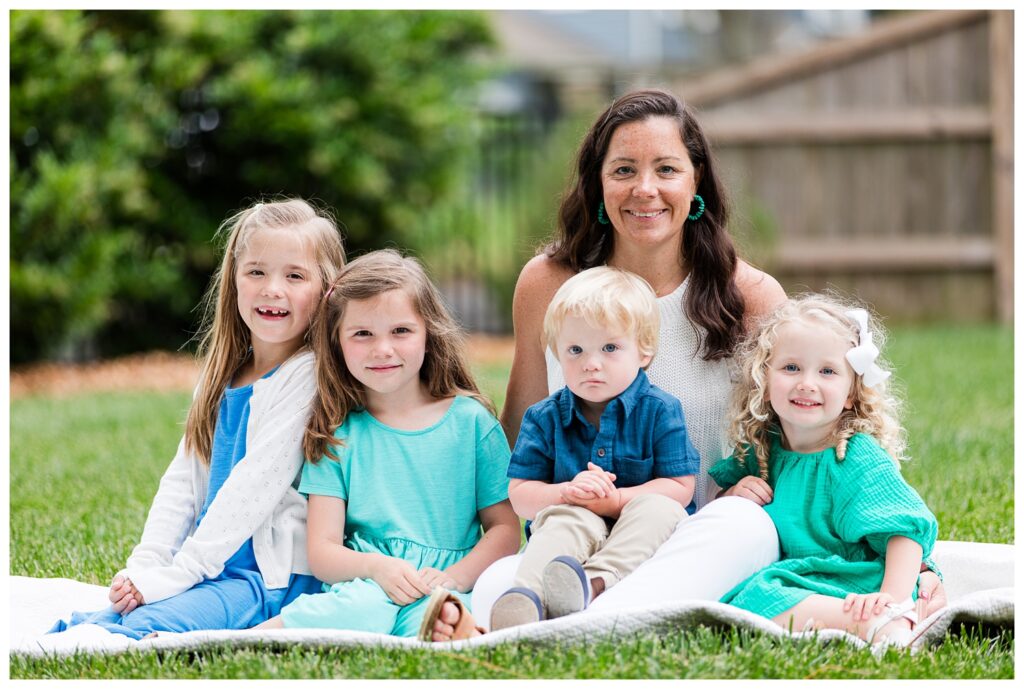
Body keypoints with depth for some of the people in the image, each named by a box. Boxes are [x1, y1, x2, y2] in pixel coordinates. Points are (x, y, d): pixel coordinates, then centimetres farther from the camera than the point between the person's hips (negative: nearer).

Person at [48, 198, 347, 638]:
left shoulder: (307, 375, -9)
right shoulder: (221, 376, 17)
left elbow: (256, 485, -16)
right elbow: (182, 479, 13)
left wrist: (175, 575, -18)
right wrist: (146, 565, -3)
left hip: (274, 577, -7)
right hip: (209, 566, 7)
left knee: (142, 628, -29)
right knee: (90, 623, -14)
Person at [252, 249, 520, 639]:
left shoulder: (470, 421, 10)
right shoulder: (337, 434, 10)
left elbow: (505, 527, 9)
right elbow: (322, 551, 4)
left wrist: (454, 577, -10)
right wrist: (376, 567, -18)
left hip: (443, 589, 0)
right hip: (362, 584, 0)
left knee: (428, 618, -38)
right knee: (367, 608, -38)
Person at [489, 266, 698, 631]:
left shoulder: (660, 411, 1)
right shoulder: (544, 418, 8)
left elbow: (680, 487, -5)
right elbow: (520, 495, 3)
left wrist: (615, 501, -20)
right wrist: (567, 493, -19)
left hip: (640, 540, -1)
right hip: (575, 534, 1)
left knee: (658, 508, -31)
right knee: (568, 518, -32)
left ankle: (595, 582, -55)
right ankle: (527, 598, -61)